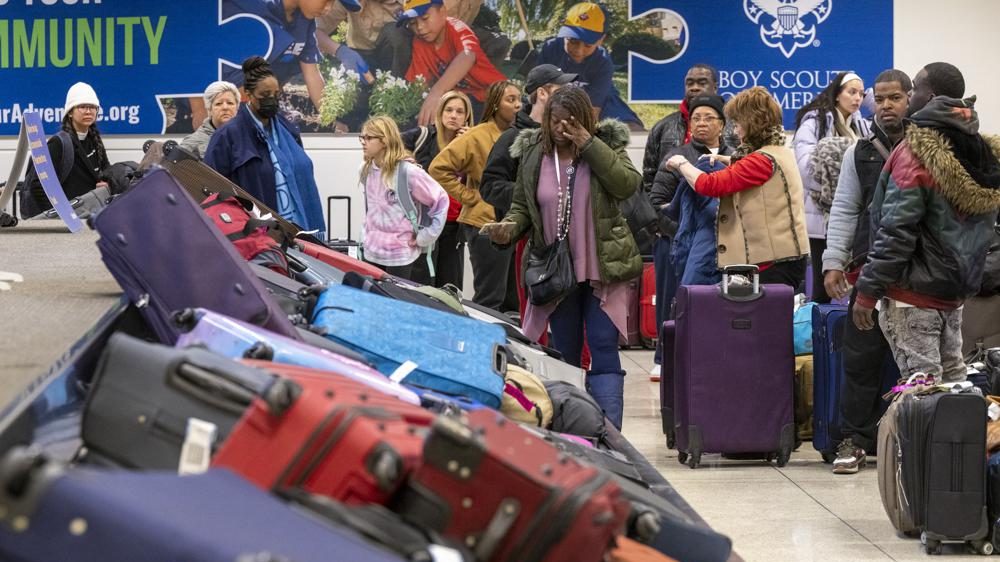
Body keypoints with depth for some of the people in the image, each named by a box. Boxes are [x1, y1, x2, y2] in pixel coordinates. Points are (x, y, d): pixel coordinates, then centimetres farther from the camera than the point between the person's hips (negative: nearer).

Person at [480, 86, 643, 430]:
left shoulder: (606, 147, -1)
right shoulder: (532, 154, 4)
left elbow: (628, 185, -19)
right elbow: (522, 207, 10)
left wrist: (589, 144, -21)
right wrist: (509, 228, -12)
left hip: (603, 269, -2)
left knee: (604, 349, -7)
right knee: (564, 354, 9)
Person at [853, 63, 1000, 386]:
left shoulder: (915, 155, -17)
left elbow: (895, 233, -19)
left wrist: (867, 293, -14)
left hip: (913, 294, -8)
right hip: (956, 295, 8)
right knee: (953, 380, 14)